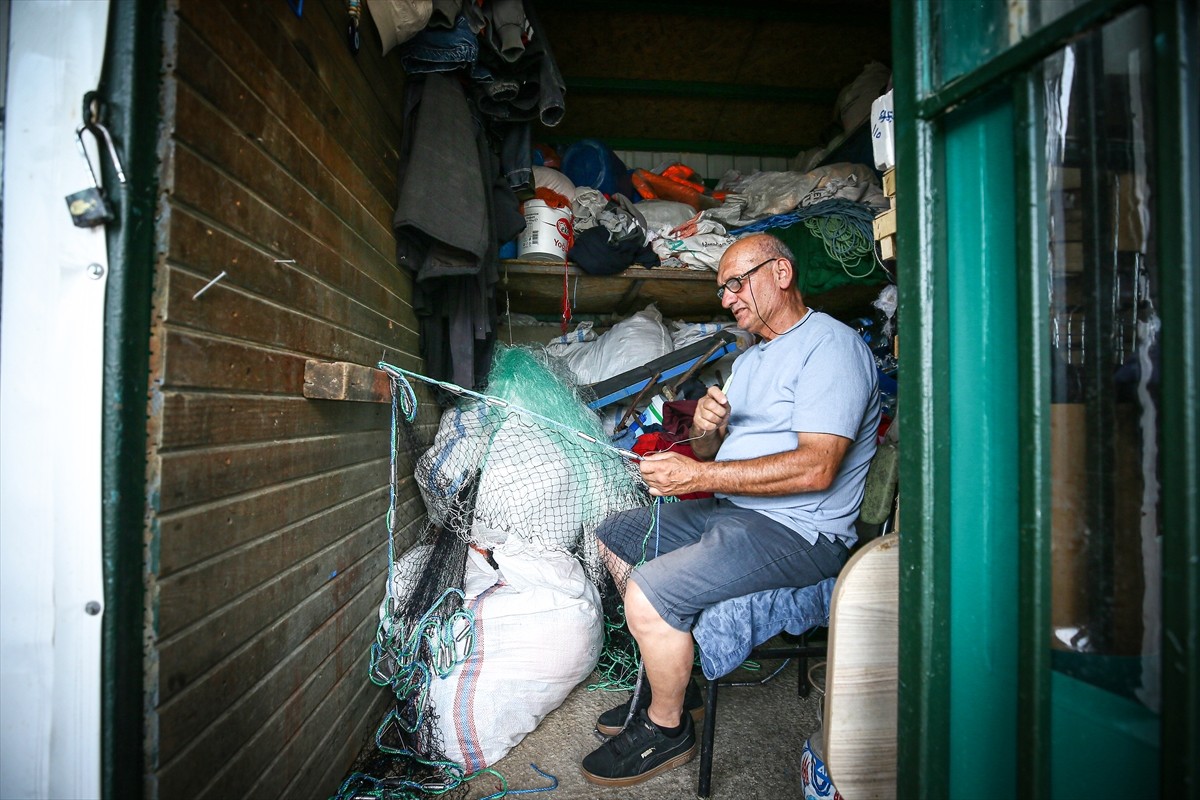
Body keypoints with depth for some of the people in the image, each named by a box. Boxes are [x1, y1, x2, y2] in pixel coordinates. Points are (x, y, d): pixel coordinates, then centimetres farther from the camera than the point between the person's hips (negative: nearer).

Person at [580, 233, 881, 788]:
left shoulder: (831, 346, -12)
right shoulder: (749, 360, 19)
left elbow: (816, 468, -24)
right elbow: (711, 455, 17)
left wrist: (699, 476, -24)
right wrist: (704, 428, -8)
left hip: (798, 532, -10)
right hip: (730, 511, 10)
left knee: (647, 594, -24)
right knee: (612, 538, 12)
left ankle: (666, 728, 4)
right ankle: (674, 684, 19)